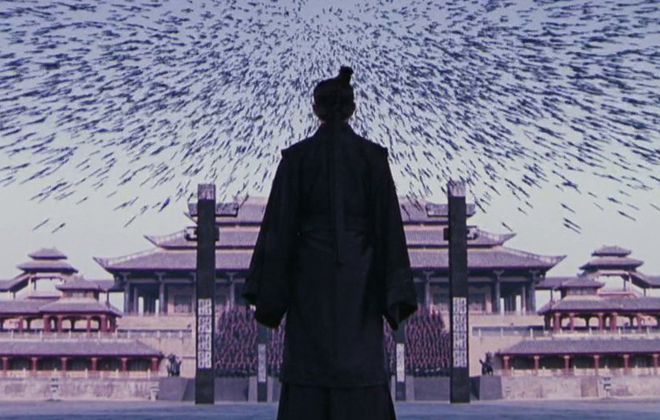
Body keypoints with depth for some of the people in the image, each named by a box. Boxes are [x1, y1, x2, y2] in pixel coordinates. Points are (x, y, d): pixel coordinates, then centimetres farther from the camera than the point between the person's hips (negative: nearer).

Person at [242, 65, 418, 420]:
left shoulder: (296, 157, 0)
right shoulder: (372, 156, 2)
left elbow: (279, 225, -2)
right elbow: (388, 222, 0)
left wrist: (268, 296, 2)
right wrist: (395, 296, 3)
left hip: (310, 279, 0)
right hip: (358, 279, 1)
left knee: (307, 379, 2)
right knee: (361, 370, 1)